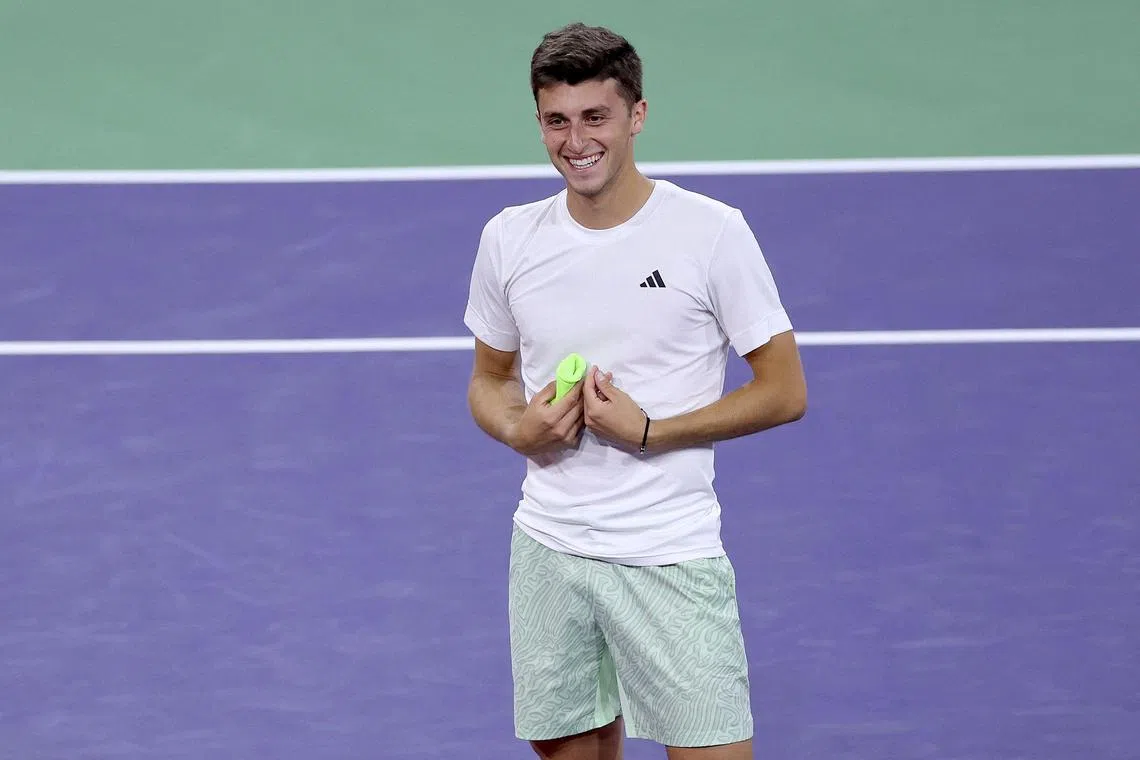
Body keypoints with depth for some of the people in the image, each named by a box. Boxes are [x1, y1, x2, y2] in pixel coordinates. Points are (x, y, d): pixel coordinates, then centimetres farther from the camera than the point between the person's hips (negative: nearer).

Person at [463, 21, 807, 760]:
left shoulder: (712, 231, -8)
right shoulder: (509, 238, 4)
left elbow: (785, 392, -5)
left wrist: (647, 429, -15)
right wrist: (516, 428, -6)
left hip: (670, 554, -4)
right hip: (549, 551, 4)